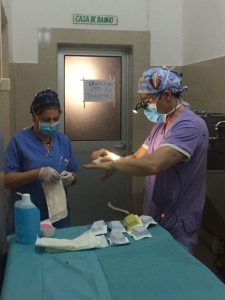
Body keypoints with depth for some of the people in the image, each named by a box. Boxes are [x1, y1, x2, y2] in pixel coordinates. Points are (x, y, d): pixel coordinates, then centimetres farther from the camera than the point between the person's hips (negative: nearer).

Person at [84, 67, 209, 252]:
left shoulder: (190, 125, -22)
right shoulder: (160, 125, 11)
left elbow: (152, 164, -34)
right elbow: (138, 158, 10)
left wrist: (114, 164, -19)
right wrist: (111, 157, -10)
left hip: (176, 227, -8)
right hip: (154, 218, 9)